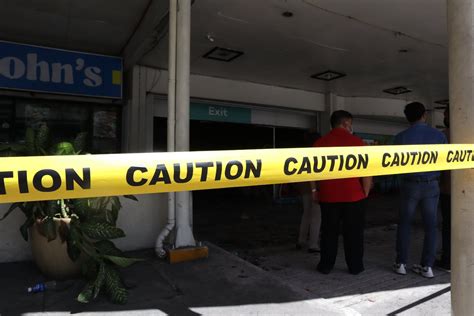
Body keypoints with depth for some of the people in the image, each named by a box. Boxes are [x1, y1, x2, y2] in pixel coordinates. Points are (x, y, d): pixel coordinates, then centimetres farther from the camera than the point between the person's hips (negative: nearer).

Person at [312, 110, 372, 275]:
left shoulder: (320, 143, 3)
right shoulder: (356, 141, -4)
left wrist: (315, 190, 14)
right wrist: (365, 192, 2)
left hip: (328, 196, 2)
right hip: (353, 196, -2)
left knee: (329, 232, 11)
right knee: (353, 232, 10)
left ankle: (326, 265, 18)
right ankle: (355, 266, 18)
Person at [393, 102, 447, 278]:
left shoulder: (401, 137, -8)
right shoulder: (439, 136, -3)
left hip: (410, 185, -1)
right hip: (432, 185, 1)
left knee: (404, 223, 11)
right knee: (430, 226, 10)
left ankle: (401, 263, 13)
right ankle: (427, 266, 12)